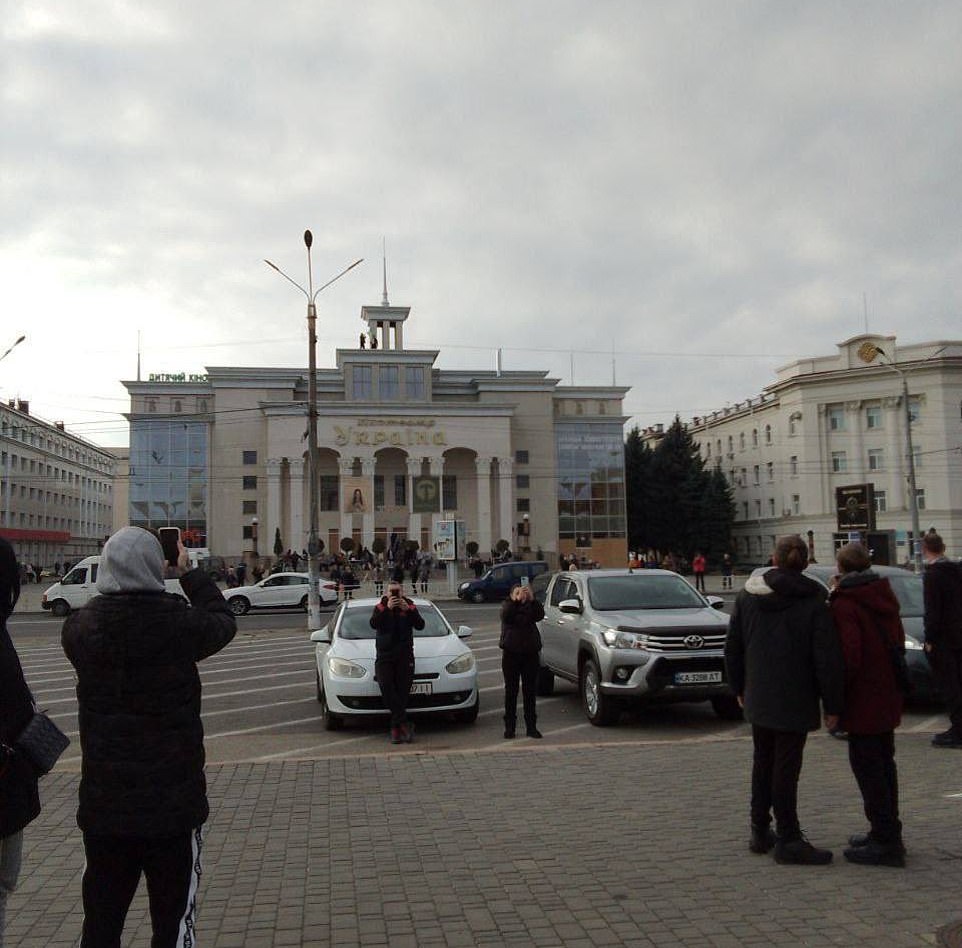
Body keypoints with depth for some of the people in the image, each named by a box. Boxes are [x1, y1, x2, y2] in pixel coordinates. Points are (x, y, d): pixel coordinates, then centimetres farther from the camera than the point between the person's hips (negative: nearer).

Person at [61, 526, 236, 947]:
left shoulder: (79, 628, -9)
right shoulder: (178, 624, -17)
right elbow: (223, 620, 3)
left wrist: (116, 581, 13)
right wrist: (189, 572, 13)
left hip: (103, 801, 3)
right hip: (171, 801, -3)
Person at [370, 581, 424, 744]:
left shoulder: (410, 606, 10)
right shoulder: (380, 608, 10)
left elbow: (420, 625, -6)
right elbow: (374, 624, -11)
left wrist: (408, 610, -17)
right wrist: (387, 608, -19)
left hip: (405, 655, 0)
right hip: (384, 655, 0)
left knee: (402, 690, -6)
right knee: (386, 686, -19)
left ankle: (396, 728, 1)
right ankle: (404, 723, -16)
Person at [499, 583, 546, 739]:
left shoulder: (531, 606, 7)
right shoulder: (507, 605, 4)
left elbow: (540, 615, -14)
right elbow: (506, 616, -19)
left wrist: (532, 599, -27)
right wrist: (516, 601, -30)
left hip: (530, 654, 1)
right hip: (511, 654, -1)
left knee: (530, 691, 5)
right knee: (511, 691, 3)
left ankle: (531, 727, 12)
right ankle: (509, 727, 9)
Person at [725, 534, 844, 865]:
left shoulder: (746, 597, 2)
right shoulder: (813, 603, -13)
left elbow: (733, 648, 8)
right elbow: (826, 659, -14)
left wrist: (739, 689, 18)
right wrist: (832, 705, -7)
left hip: (758, 698, 5)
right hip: (794, 701, -5)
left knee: (763, 763, 17)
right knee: (786, 768, 1)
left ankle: (760, 832, 26)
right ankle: (788, 840, 8)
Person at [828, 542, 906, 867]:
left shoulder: (845, 603, -17)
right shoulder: (884, 595, 9)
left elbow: (848, 655, -22)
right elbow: (898, 641, 16)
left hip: (864, 698, -9)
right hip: (887, 694, 9)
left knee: (867, 766, -2)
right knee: (883, 763, 18)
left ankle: (885, 841, 2)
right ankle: (888, 834, 28)